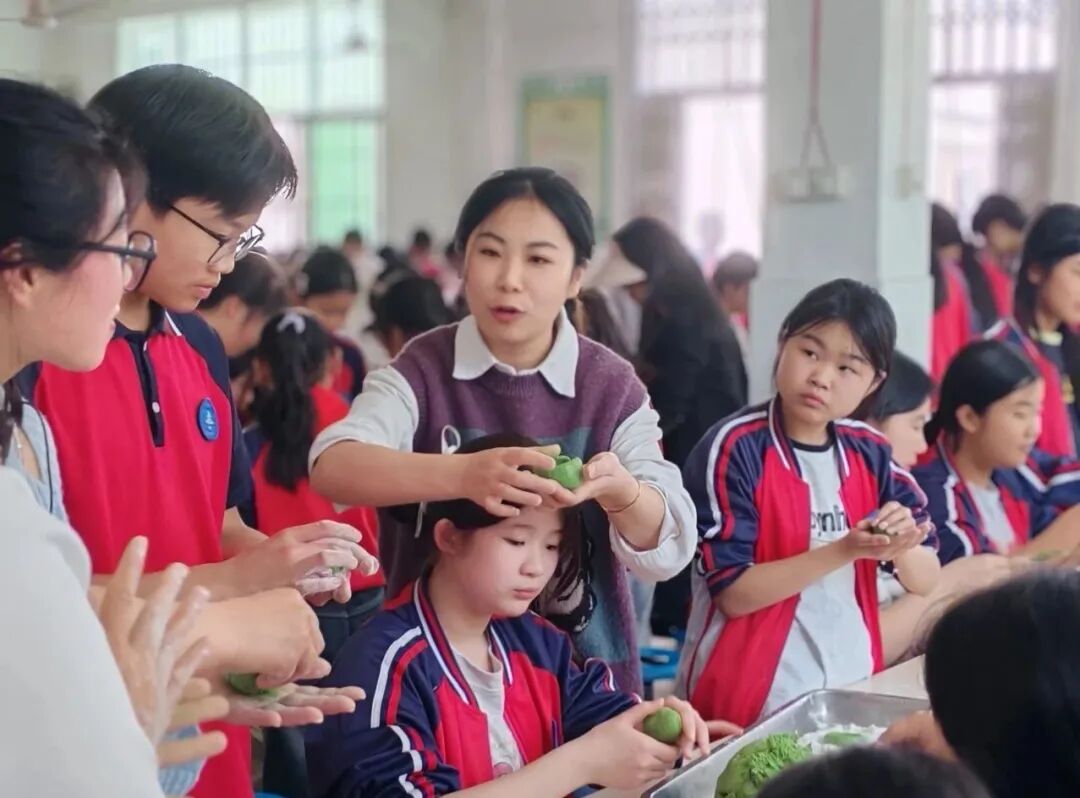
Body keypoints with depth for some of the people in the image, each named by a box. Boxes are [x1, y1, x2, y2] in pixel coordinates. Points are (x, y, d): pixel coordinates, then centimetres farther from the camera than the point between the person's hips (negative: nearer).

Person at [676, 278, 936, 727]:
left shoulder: (870, 453, 4)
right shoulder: (734, 448, -13)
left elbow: (928, 580, 6)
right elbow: (733, 593, -16)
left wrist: (902, 547, -16)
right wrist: (845, 550, -24)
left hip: (851, 685, 5)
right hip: (749, 699, -5)